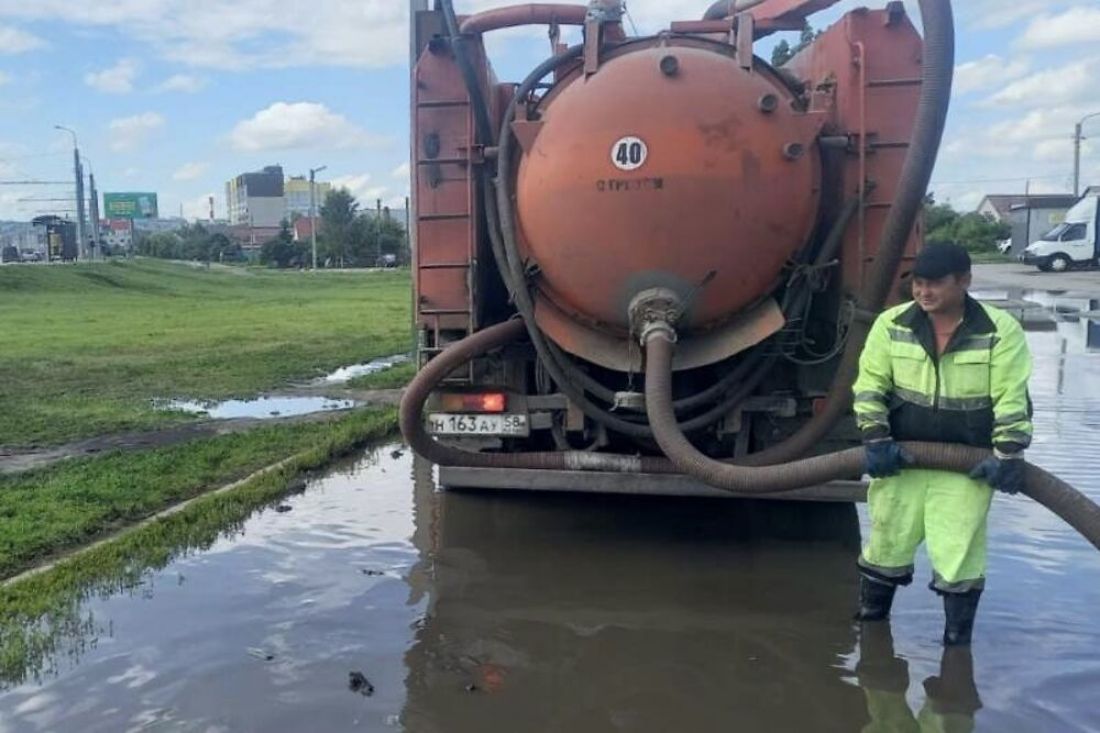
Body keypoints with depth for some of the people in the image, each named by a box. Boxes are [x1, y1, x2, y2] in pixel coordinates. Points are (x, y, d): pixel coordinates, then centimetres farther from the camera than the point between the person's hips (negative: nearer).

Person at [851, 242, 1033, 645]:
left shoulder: (1001, 330, -11)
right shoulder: (892, 324, -6)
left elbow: (1013, 400, -10)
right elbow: (869, 386, -4)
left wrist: (1008, 455, -15)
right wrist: (876, 441, -11)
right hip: (901, 456, 2)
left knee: (958, 549, 0)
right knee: (887, 539, 12)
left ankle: (958, 637, 18)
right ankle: (870, 615, 32)